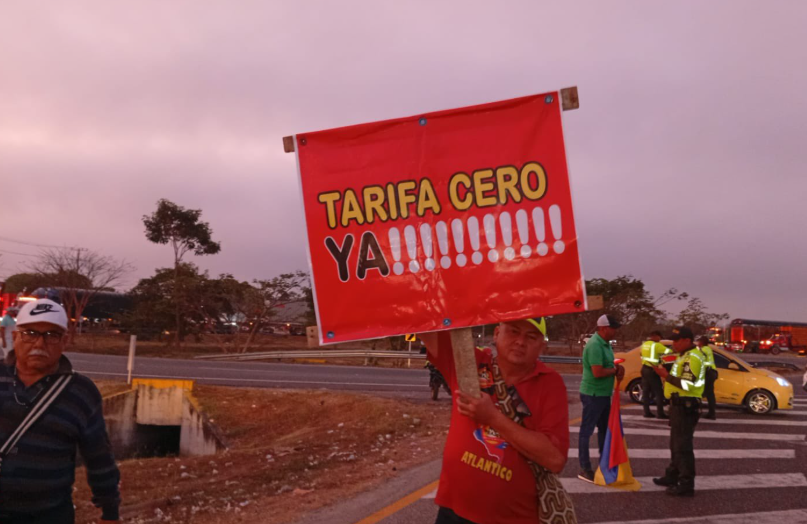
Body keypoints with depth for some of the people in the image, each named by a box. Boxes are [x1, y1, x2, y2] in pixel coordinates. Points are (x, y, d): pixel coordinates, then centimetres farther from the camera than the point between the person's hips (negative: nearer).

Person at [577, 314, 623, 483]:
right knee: (587, 431, -1)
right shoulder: (595, 345, -22)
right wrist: (616, 370, -12)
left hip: (604, 394, 10)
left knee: (604, 429, 19)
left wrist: (618, 368, -3)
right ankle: (585, 469, 6)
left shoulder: (606, 344, 9)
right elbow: (598, 372, -28)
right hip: (593, 395, -10)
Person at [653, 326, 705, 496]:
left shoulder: (693, 358, -18)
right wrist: (667, 375, 11)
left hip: (686, 406, -11)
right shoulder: (685, 356, 17)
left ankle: (686, 485, -2)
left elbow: (688, 385, -26)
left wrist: (667, 376, -24)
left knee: (683, 446, -7)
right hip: (680, 405, 11)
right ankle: (672, 476, 32)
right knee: (675, 444, 20)